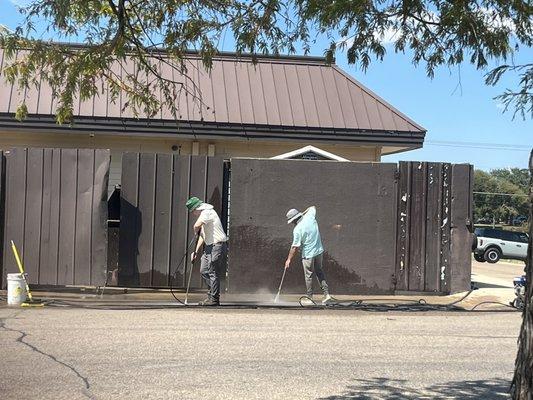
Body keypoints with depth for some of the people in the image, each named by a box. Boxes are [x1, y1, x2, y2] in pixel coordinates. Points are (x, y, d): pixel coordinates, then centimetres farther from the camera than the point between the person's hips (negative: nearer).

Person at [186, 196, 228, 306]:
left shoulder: (207, 212, -12)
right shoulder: (204, 215, 20)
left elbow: (197, 225, -29)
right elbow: (202, 235, 23)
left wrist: (195, 232, -5)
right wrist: (196, 251, 18)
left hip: (217, 246, -10)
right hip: (209, 246, 10)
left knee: (213, 272, -7)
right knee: (203, 271, 11)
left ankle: (214, 299, -2)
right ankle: (211, 294, 19)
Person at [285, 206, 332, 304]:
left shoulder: (297, 230, -20)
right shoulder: (310, 216, -5)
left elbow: (295, 247, -16)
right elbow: (313, 207, 19)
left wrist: (289, 259, -7)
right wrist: (303, 213, 21)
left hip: (308, 254, -6)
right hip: (319, 251, 6)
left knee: (308, 276, 8)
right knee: (319, 272, 18)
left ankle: (310, 297, 17)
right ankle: (326, 294, 12)